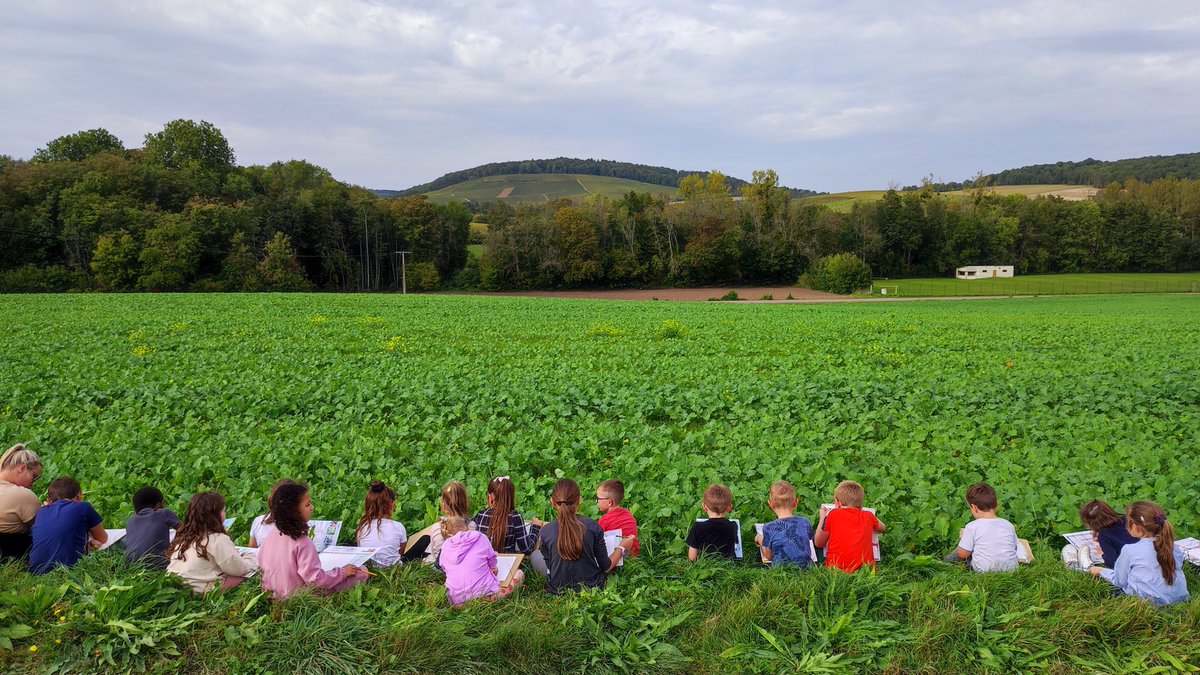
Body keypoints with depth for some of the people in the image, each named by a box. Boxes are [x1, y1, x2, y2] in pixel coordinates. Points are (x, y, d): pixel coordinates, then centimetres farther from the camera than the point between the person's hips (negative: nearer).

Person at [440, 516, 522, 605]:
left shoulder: (445, 546, 10)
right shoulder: (480, 537, 3)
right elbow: (492, 560, 13)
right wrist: (493, 568, 36)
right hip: (483, 594, -2)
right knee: (519, 573, 13)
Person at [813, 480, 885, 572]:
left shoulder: (833, 514, 4)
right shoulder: (868, 517, 11)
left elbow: (819, 544, 12)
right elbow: (882, 528, 36)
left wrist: (822, 518, 22)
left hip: (836, 568, -2)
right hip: (864, 569, 3)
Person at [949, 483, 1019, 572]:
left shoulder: (972, 527, -13)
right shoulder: (1008, 525, 1)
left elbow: (962, 554, -9)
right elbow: (1015, 547, 13)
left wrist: (963, 537, 11)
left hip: (984, 570, -4)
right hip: (1011, 569, 4)